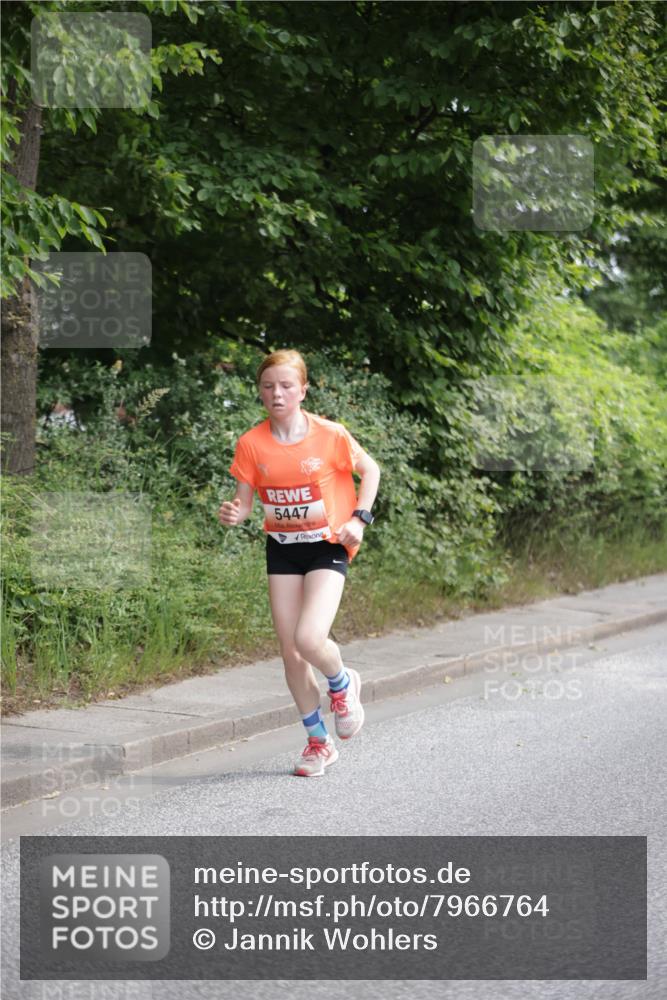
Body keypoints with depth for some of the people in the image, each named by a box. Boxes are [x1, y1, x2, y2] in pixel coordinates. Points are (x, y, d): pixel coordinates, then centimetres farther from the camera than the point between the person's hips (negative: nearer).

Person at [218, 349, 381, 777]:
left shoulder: (329, 435, -13)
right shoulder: (251, 444, -7)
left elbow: (369, 469, 3)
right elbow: (245, 500, -1)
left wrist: (359, 517, -8)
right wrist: (234, 514, -24)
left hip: (327, 547, -3)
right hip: (282, 550, 4)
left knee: (309, 639, -22)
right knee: (290, 651, 3)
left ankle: (342, 683, 14)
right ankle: (320, 740, 22)